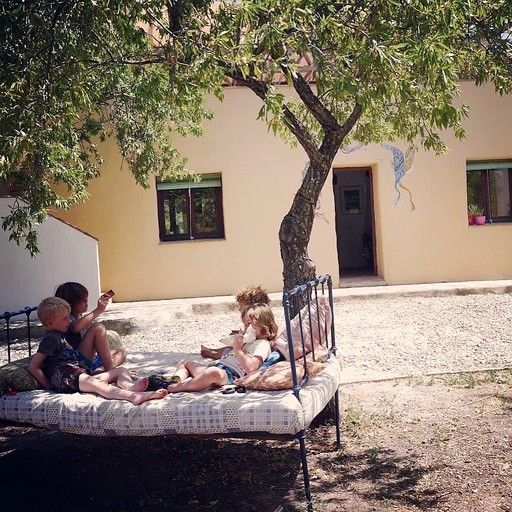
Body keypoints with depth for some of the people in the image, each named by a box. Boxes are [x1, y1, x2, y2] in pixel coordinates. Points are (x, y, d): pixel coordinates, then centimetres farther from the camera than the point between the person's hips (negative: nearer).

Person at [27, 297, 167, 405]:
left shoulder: (59, 335, 30)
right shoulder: (51, 338, 0)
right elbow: (32, 367, -6)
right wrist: (49, 386, -6)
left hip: (79, 374, 10)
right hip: (63, 376, -10)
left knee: (121, 370, -2)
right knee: (97, 384, -39)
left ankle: (130, 385, -42)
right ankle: (134, 396, -67)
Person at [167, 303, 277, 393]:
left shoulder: (262, 344, 0)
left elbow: (250, 368, -17)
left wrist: (237, 349, -12)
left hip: (230, 374, -11)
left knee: (214, 372, -47)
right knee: (184, 362, 23)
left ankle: (176, 388, -40)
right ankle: (176, 381, -13)